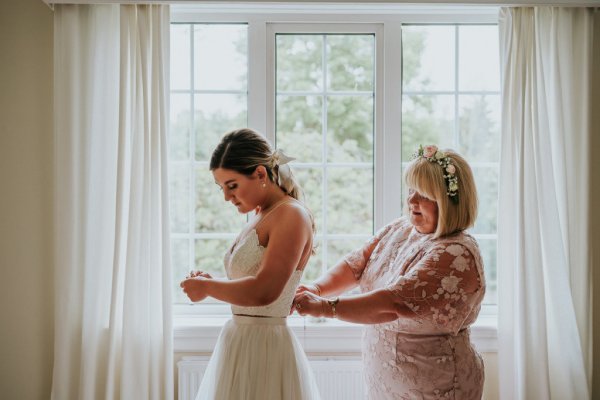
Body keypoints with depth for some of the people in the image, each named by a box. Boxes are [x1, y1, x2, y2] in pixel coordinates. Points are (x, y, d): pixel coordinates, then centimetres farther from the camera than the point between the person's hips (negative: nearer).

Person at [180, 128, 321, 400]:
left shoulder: (291, 215, -15)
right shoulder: (259, 217, 11)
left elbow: (264, 291, -25)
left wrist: (206, 287, -11)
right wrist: (211, 283, -1)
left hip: (264, 347, -8)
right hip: (239, 343, 8)